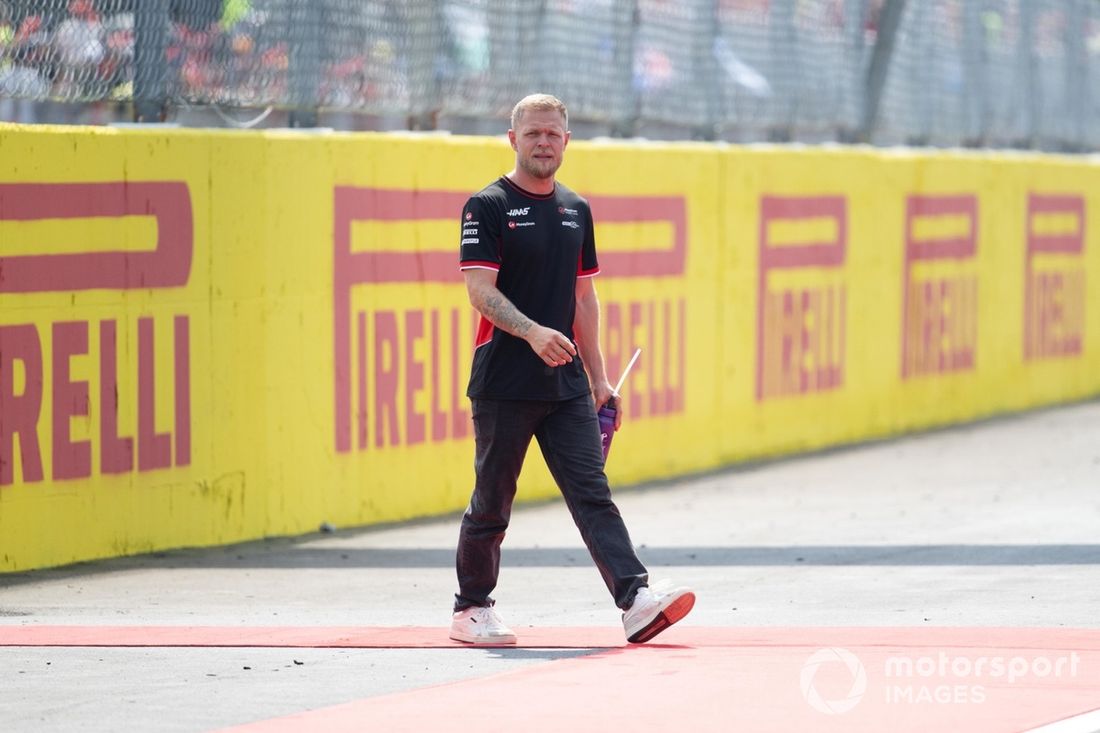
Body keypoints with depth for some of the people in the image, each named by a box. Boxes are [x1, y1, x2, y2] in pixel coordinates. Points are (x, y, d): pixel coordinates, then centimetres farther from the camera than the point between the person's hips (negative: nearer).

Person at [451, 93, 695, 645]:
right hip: (503, 385, -5)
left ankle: (635, 600, -16)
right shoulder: (488, 206, -3)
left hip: (567, 386, 5)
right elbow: (480, 289, -13)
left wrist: (598, 378, 16)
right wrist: (533, 332, -29)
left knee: (592, 493, -5)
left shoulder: (576, 211, 15)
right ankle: (472, 608, 17)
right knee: (492, 500, 3)